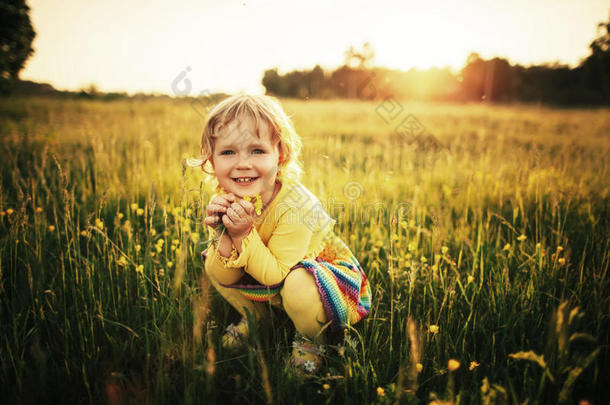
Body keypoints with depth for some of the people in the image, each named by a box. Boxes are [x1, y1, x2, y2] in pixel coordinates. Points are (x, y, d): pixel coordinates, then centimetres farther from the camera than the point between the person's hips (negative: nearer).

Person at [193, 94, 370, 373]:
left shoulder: (294, 206, -33)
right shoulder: (225, 200, -15)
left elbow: (274, 276, -28)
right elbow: (225, 278, -14)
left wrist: (244, 235, -39)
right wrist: (226, 236, -33)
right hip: (264, 280, 6)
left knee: (298, 286, -37)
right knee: (212, 264, -8)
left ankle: (311, 338, -1)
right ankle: (254, 318, 19)